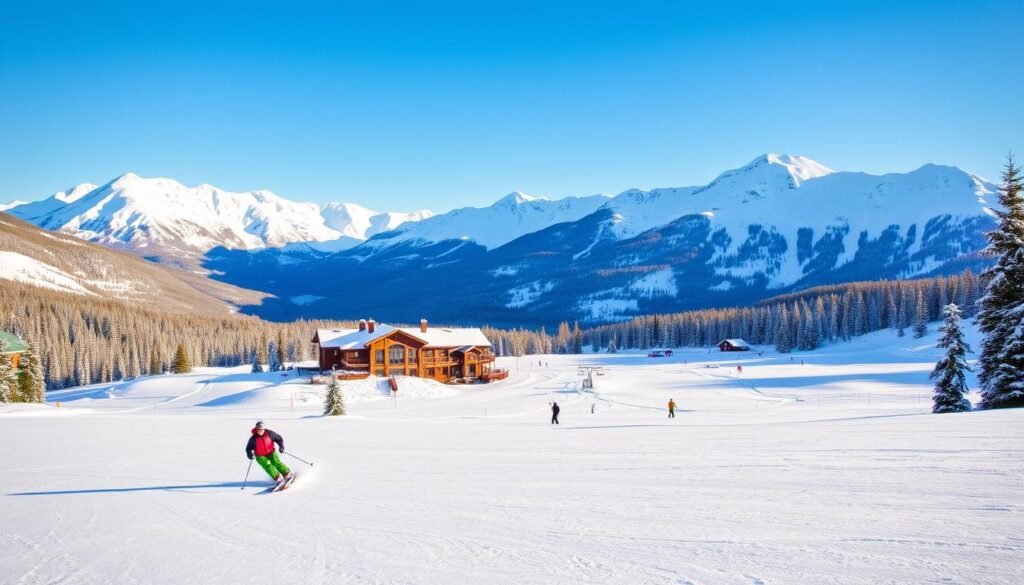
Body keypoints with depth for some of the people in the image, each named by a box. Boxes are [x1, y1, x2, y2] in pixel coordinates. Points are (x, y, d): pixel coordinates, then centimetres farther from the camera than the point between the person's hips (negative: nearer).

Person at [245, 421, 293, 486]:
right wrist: (249, 454, -23)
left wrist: (281, 445, -16)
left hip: (271, 452, 0)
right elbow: (248, 448, -3)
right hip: (261, 456, 0)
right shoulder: (253, 439, -16)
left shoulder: (270, 433, -13)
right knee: (267, 464, -25)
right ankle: (278, 478, -22)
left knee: (276, 462, -23)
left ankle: (287, 474, -16)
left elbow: (279, 438, 0)